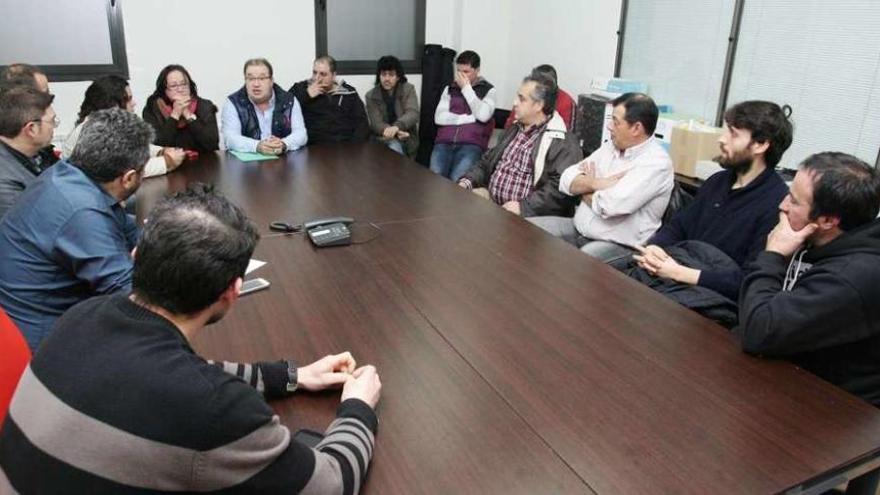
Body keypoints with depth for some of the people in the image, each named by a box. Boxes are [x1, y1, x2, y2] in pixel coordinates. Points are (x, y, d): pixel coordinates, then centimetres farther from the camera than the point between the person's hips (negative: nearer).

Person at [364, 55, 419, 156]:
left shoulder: (408, 89, 0)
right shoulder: (371, 96, 2)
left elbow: (413, 114, -16)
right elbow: (376, 123, -8)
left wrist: (396, 127, -37)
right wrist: (395, 133, -27)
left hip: (407, 140, 0)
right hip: (384, 138, 1)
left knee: (394, 148, -28)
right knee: (394, 147, -28)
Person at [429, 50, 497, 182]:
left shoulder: (488, 90, 11)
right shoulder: (449, 89, 19)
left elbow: (483, 116, -8)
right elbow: (439, 118, 7)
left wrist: (466, 88, -2)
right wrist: (467, 118, -2)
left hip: (471, 145, -3)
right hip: (444, 142, 3)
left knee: (456, 181, -28)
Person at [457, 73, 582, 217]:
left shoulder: (563, 142, -9)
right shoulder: (513, 130, 19)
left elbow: (560, 187, -20)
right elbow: (486, 162, 22)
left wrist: (524, 207, -27)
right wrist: (466, 182, 4)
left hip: (527, 216, -8)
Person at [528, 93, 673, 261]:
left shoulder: (656, 163, -16)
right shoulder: (612, 146, 8)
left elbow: (611, 206, -28)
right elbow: (567, 180, 4)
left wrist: (584, 190, -7)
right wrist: (595, 183, -17)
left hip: (618, 245, -8)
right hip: (578, 228, 8)